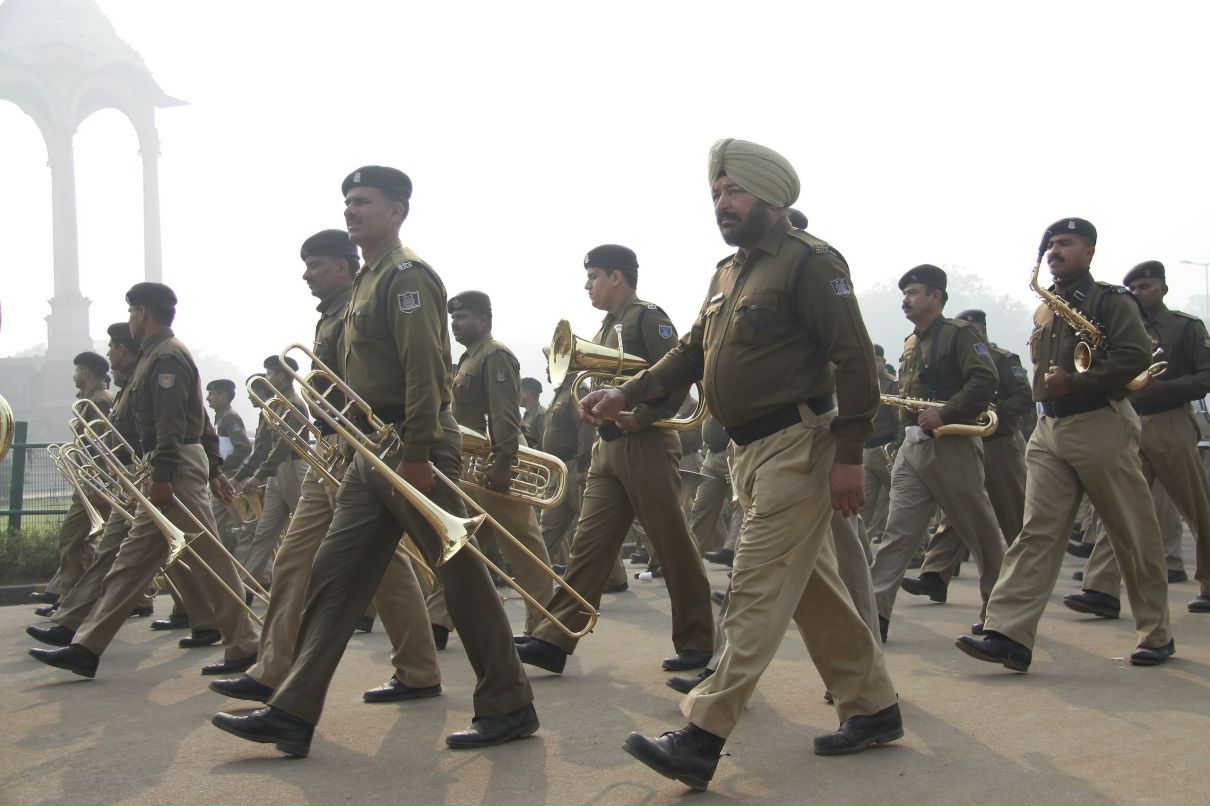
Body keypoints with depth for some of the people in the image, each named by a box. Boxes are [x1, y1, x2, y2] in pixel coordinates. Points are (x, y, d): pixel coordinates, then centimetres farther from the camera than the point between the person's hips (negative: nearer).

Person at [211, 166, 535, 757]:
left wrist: (416, 457, -24)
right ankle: (293, 714, 12)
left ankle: (509, 706, 9)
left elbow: (425, 370, -20)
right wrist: (366, 445, 16)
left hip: (414, 447, -10)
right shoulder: (368, 281, 20)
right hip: (372, 452, 10)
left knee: (459, 572, -2)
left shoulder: (407, 275, -10)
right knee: (333, 573, 7)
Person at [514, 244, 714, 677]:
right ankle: (554, 641, 1)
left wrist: (641, 417, -21)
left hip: (646, 446, -9)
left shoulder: (647, 317, -6)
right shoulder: (608, 326, 20)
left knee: (673, 546, 0)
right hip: (608, 447, 9)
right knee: (588, 544, 3)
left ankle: (696, 641, 10)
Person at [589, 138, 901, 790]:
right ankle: (873, 708, 26)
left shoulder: (808, 261, -10)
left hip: (796, 446, -9)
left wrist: (848, 455, -20)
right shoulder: (728, 272, 17)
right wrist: (626, 395, 7)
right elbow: (692, 351, 19)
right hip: (750, 449, 9)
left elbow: (852, 356, -15)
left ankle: (702, 739, -10)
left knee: (757, 590, -9)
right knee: (813, 588, 14)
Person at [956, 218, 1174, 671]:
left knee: (1134, 536, 4)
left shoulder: (1110, 301, -2)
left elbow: (1136, 357, -16)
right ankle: (1009, 636, -14)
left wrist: (1074, 383, -19)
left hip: (1101, 426, -5)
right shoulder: (1044, 311, 18)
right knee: (1037, 532, -6)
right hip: (1049, 430, 6)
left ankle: (1156, 635, 19)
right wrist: (1048, 384, 8)